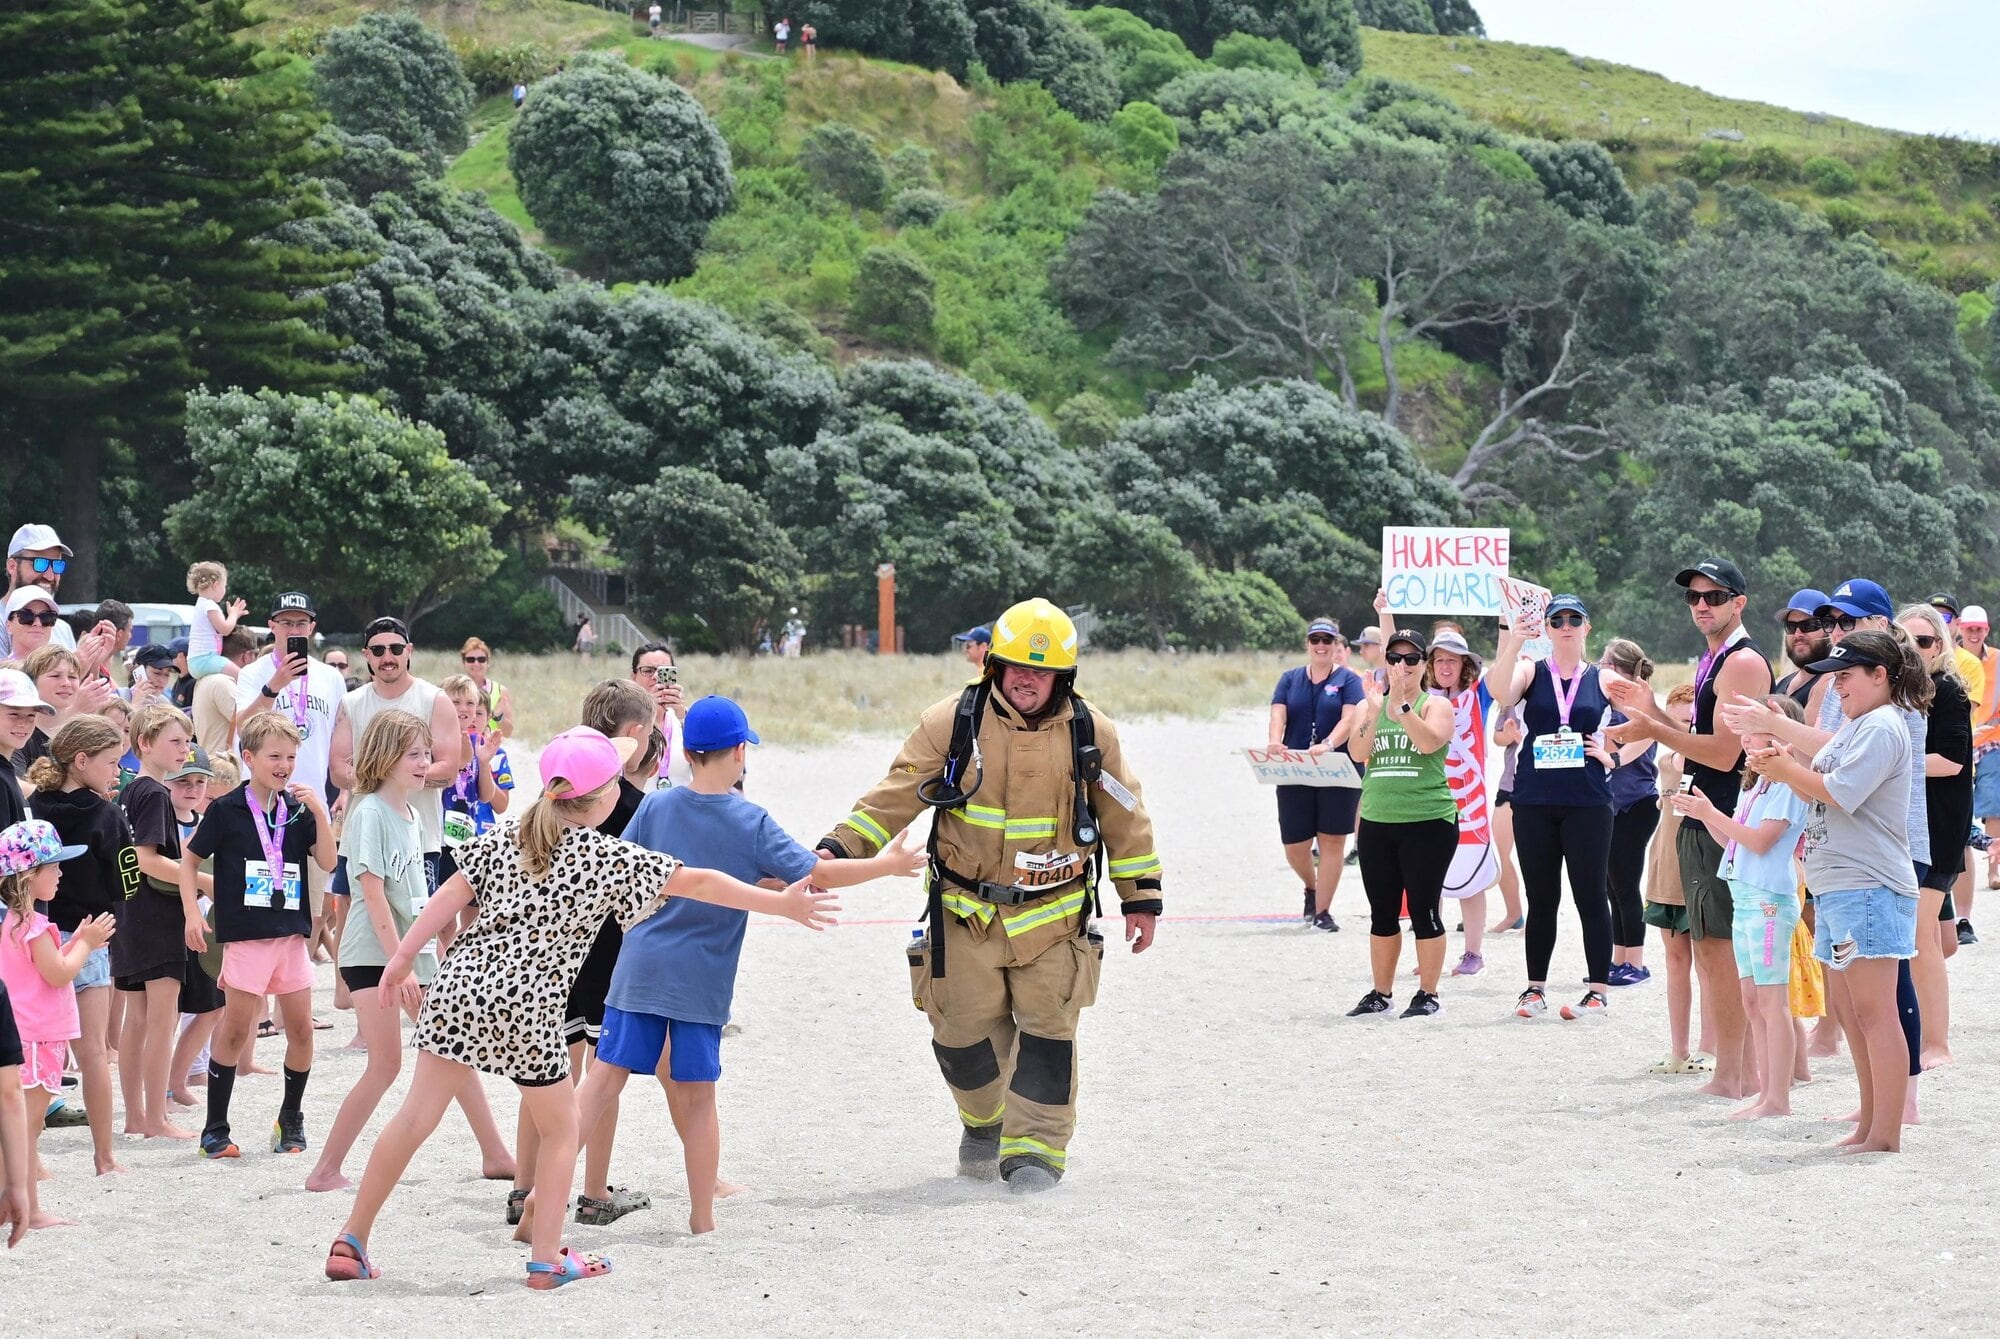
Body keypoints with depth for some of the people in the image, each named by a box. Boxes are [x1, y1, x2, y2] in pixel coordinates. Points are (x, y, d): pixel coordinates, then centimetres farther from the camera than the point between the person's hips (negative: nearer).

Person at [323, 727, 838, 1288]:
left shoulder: (508, 837, 9)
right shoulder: (609, 858, -2)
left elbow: (451, 895, 5)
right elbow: (699, 883, 1)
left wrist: (403, 957, 11)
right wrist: (782, 904, 8)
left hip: (458, 989, 4)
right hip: (527, 1010, -4)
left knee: (416, 1115, 9)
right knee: (560, 1127, 16)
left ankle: (351, 1241, 11)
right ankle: (547, 1258, 16)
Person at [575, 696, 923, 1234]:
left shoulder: (655, 807, 1)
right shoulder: (751, 823, -7)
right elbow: (816, 873, -7)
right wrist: (884, 866, 5)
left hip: (640, 968, 2)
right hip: (702, 981, -2)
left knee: (605, 1075, 3)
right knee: (696, 1096, 5)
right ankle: (702, 1215, 11)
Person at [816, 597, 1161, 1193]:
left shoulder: (1091, 733, 0)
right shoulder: (952, 723, -5)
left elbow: (1124, 818, 9)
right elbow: (893, 797, -3)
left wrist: (1141, 897, 10)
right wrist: (839, 850, -14)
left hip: (1053, 914, 0)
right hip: (967, 913, 0)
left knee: (1046, 1031, -6)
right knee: (965, 1031, 5)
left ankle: (1034, 1149, 1)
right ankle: (985, 1123, 31)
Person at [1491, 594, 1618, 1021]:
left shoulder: (1603, 681, 6)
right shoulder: (1531, 672, 6)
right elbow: (1501, 694, -17)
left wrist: (1614, 756, -2)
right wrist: (1512, 640, -25)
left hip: (1587, 804, -1)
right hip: (1534, 802, 1)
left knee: (1591, 896, 0)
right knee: (1541, 898, 8)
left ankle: (1599, 990, 5)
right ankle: (1535, 988, 16)